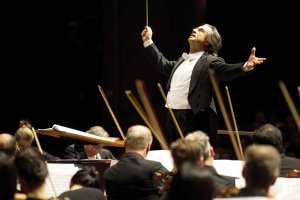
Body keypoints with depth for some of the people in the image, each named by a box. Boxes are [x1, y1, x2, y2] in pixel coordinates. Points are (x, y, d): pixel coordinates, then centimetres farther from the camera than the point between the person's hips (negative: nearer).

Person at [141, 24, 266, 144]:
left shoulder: (210, 61, -2)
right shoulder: (182, 60, 21)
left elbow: (225, 70, -19)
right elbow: (163, 64, 35)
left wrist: (246, 66, -39)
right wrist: (148, 41, 36)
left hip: (194, 118, -8)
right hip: (172, 116, 8)